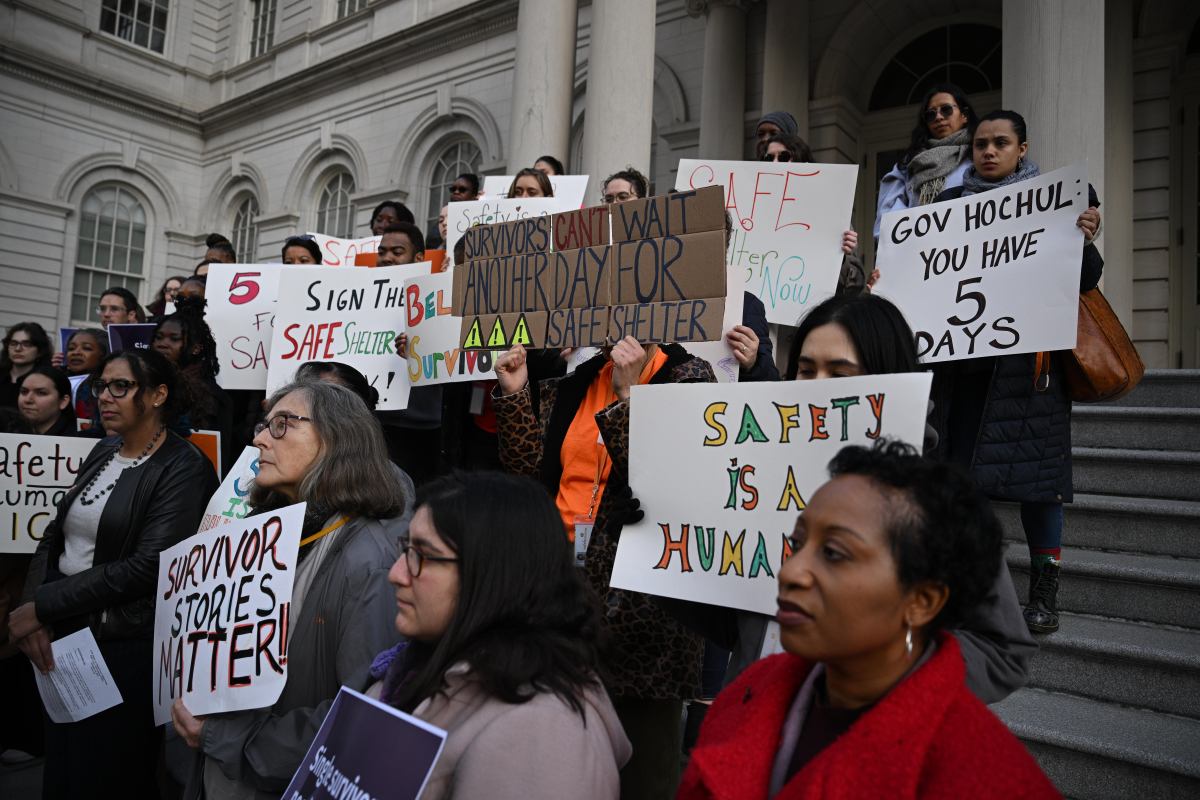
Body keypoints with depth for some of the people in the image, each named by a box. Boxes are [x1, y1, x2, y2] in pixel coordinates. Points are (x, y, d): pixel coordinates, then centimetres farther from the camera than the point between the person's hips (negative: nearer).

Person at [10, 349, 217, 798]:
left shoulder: (183, 469, -15)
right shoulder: (103, 452, 9)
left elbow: (146, 568, -21)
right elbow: (55, 535, 10)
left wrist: (41, 607, -16)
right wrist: (30, 606, -7)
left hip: (125, 648, -7)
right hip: (61, 639, 7)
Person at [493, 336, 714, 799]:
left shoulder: (688, 378, -5)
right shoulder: (570, 379, 12)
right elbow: (529, 472, 9)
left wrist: (627, 393, -22)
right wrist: (514, 395, 0)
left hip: (638, 599, -5)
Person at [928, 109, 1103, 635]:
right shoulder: (950, 203, 12)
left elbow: (1084, 281, 3)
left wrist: (1085, 242, -16)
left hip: (1028, 353, -2)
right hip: (962, 352, 2)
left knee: (1035, 465, -2)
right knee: (959, 463, 2)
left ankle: (1044, 590, 8)